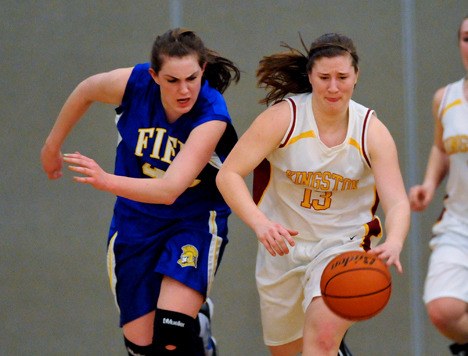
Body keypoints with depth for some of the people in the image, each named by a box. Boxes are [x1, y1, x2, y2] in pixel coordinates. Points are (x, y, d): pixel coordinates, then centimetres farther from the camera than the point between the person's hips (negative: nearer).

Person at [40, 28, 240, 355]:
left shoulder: (212, 116, -28)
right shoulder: (133, 84, -18)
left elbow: (169, 190, -39)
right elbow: (86, 92, 7)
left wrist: (107, 181, -52)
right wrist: (53, 145, 18)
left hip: (196, 221, -4)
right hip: (136, 220, 4)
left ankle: (197, 323, 9)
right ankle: (195, 317, 35)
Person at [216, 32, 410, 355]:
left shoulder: (372, 132, -13)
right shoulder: (284, 117, -17)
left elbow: (397, 202, -19)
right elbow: (228, 175, -22)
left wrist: (393, 244, -42)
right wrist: (260, 223, -40)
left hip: (344, 245, -1)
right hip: (283, 243, 2)